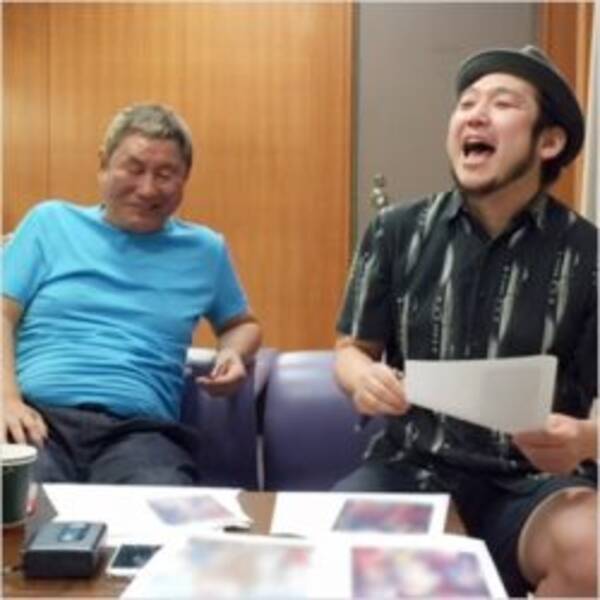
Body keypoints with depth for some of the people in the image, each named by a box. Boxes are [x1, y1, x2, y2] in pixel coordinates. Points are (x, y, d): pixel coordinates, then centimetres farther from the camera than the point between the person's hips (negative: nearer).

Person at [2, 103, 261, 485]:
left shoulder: (205, 250, 19)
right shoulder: (50, 222, 16)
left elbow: (243, 324, 34)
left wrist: (233, 354, 8)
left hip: (140, 429, 1)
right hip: (39, 415, 0)